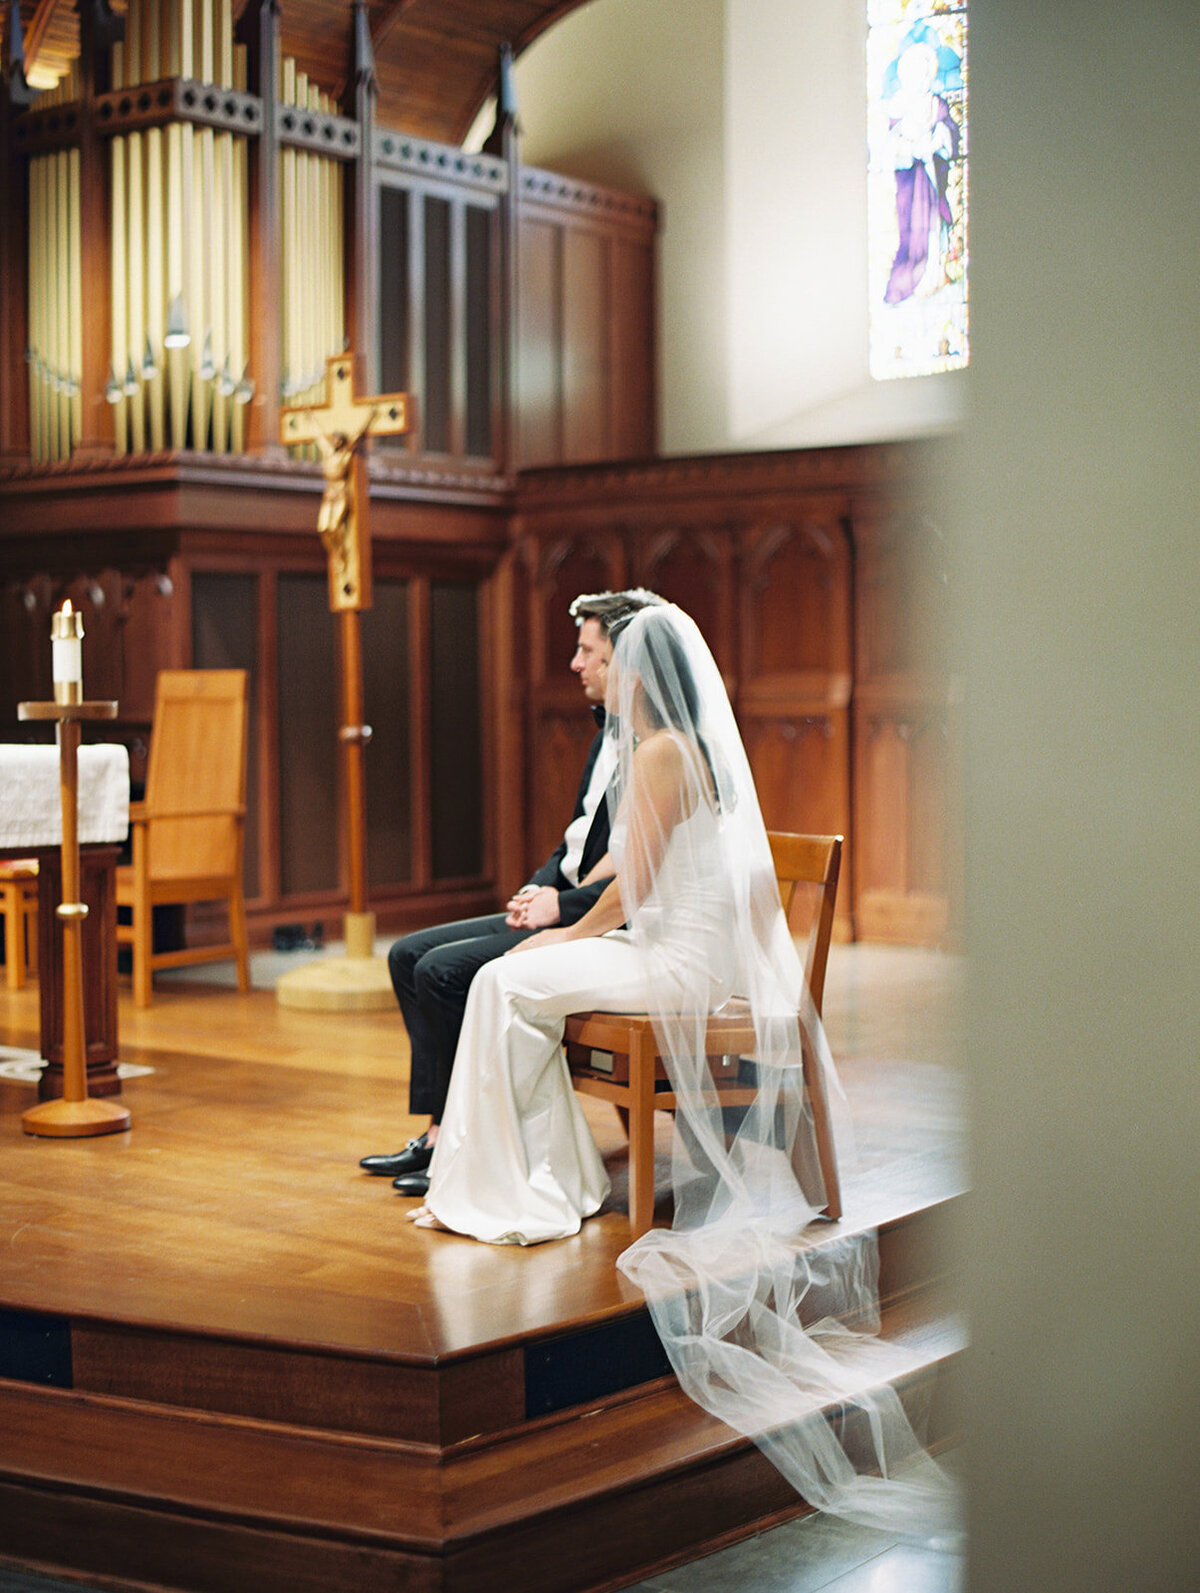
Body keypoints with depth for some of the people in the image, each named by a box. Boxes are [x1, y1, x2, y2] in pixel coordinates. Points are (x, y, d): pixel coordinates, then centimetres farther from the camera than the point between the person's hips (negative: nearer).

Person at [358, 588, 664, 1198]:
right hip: (563, 910, 11)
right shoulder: (609, 735, 16)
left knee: (445, 971, -21)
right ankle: (440, 1131, 2)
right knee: (409, 955, 4)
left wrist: (561, 904, -18)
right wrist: (538, 887, 4)